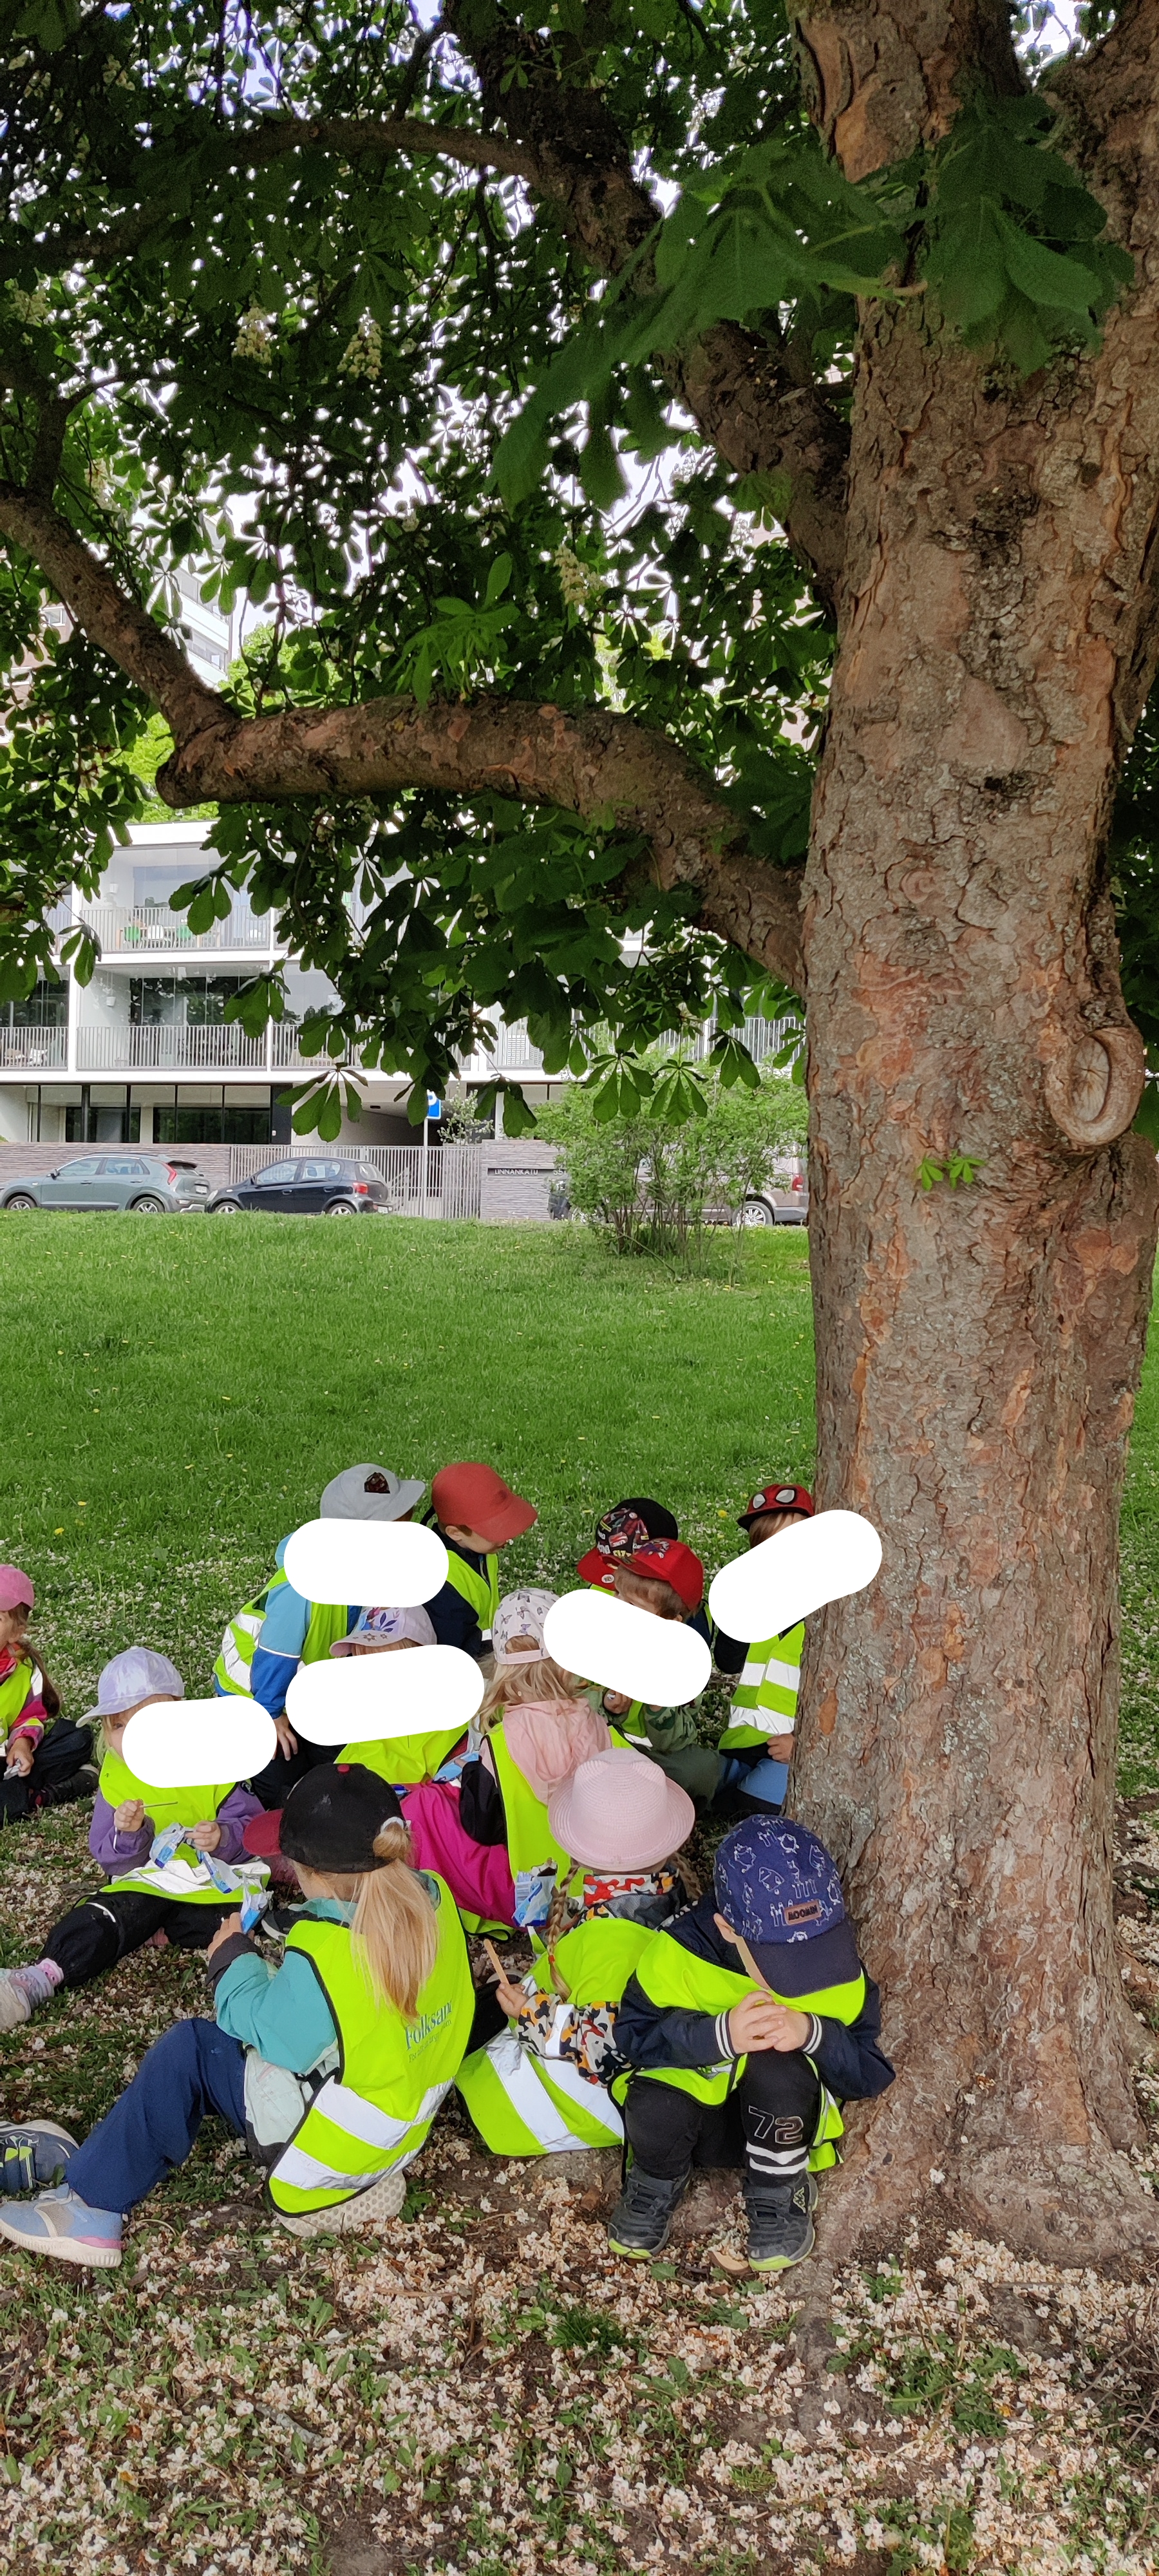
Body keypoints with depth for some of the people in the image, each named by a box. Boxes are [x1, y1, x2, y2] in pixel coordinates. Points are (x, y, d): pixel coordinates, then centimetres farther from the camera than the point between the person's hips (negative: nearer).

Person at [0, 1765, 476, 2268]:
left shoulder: (329, 1954, -30)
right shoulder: (433, 1899, -8)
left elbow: (274, 2030, -17)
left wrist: (232, 1957, -2)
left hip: (324, 2148, -8)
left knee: (188, 2049, 0)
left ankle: (93, 2205, 9)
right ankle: (91, 2162, 20)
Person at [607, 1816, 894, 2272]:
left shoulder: (840, 1977, -17)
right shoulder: (680, 1952, -22)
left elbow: (871, 2076, -12)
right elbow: (633, 2033, -16)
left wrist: (813, 2034, -34)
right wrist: (719, 2034, -35)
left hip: (781, 2116, 0)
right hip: (696, 2112, 0)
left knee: (779, 2064, -34)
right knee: (653, 2109, -35)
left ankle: (779, 2192, -4)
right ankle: (658, 2181, 3)